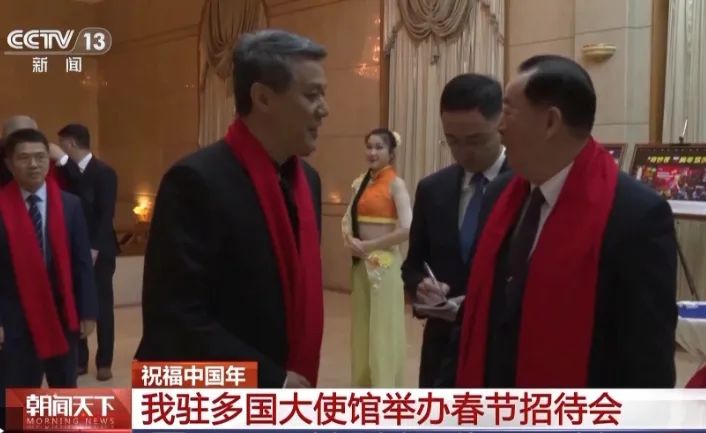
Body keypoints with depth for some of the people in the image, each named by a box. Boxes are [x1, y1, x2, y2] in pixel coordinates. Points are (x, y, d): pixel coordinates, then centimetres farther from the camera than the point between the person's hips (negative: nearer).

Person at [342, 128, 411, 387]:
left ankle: (384, 390, 13)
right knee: (362, 325, 13)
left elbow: (407, 229, -19)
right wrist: (349, 240, -10)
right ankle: (364, 385, 25)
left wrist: (370, 245, -13)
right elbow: (348, 219, 12)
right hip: (360, 263, 7)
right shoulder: (360, 183, 10)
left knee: (384, 328, 1)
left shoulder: (395, 184, -10)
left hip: (384, 263, -6)